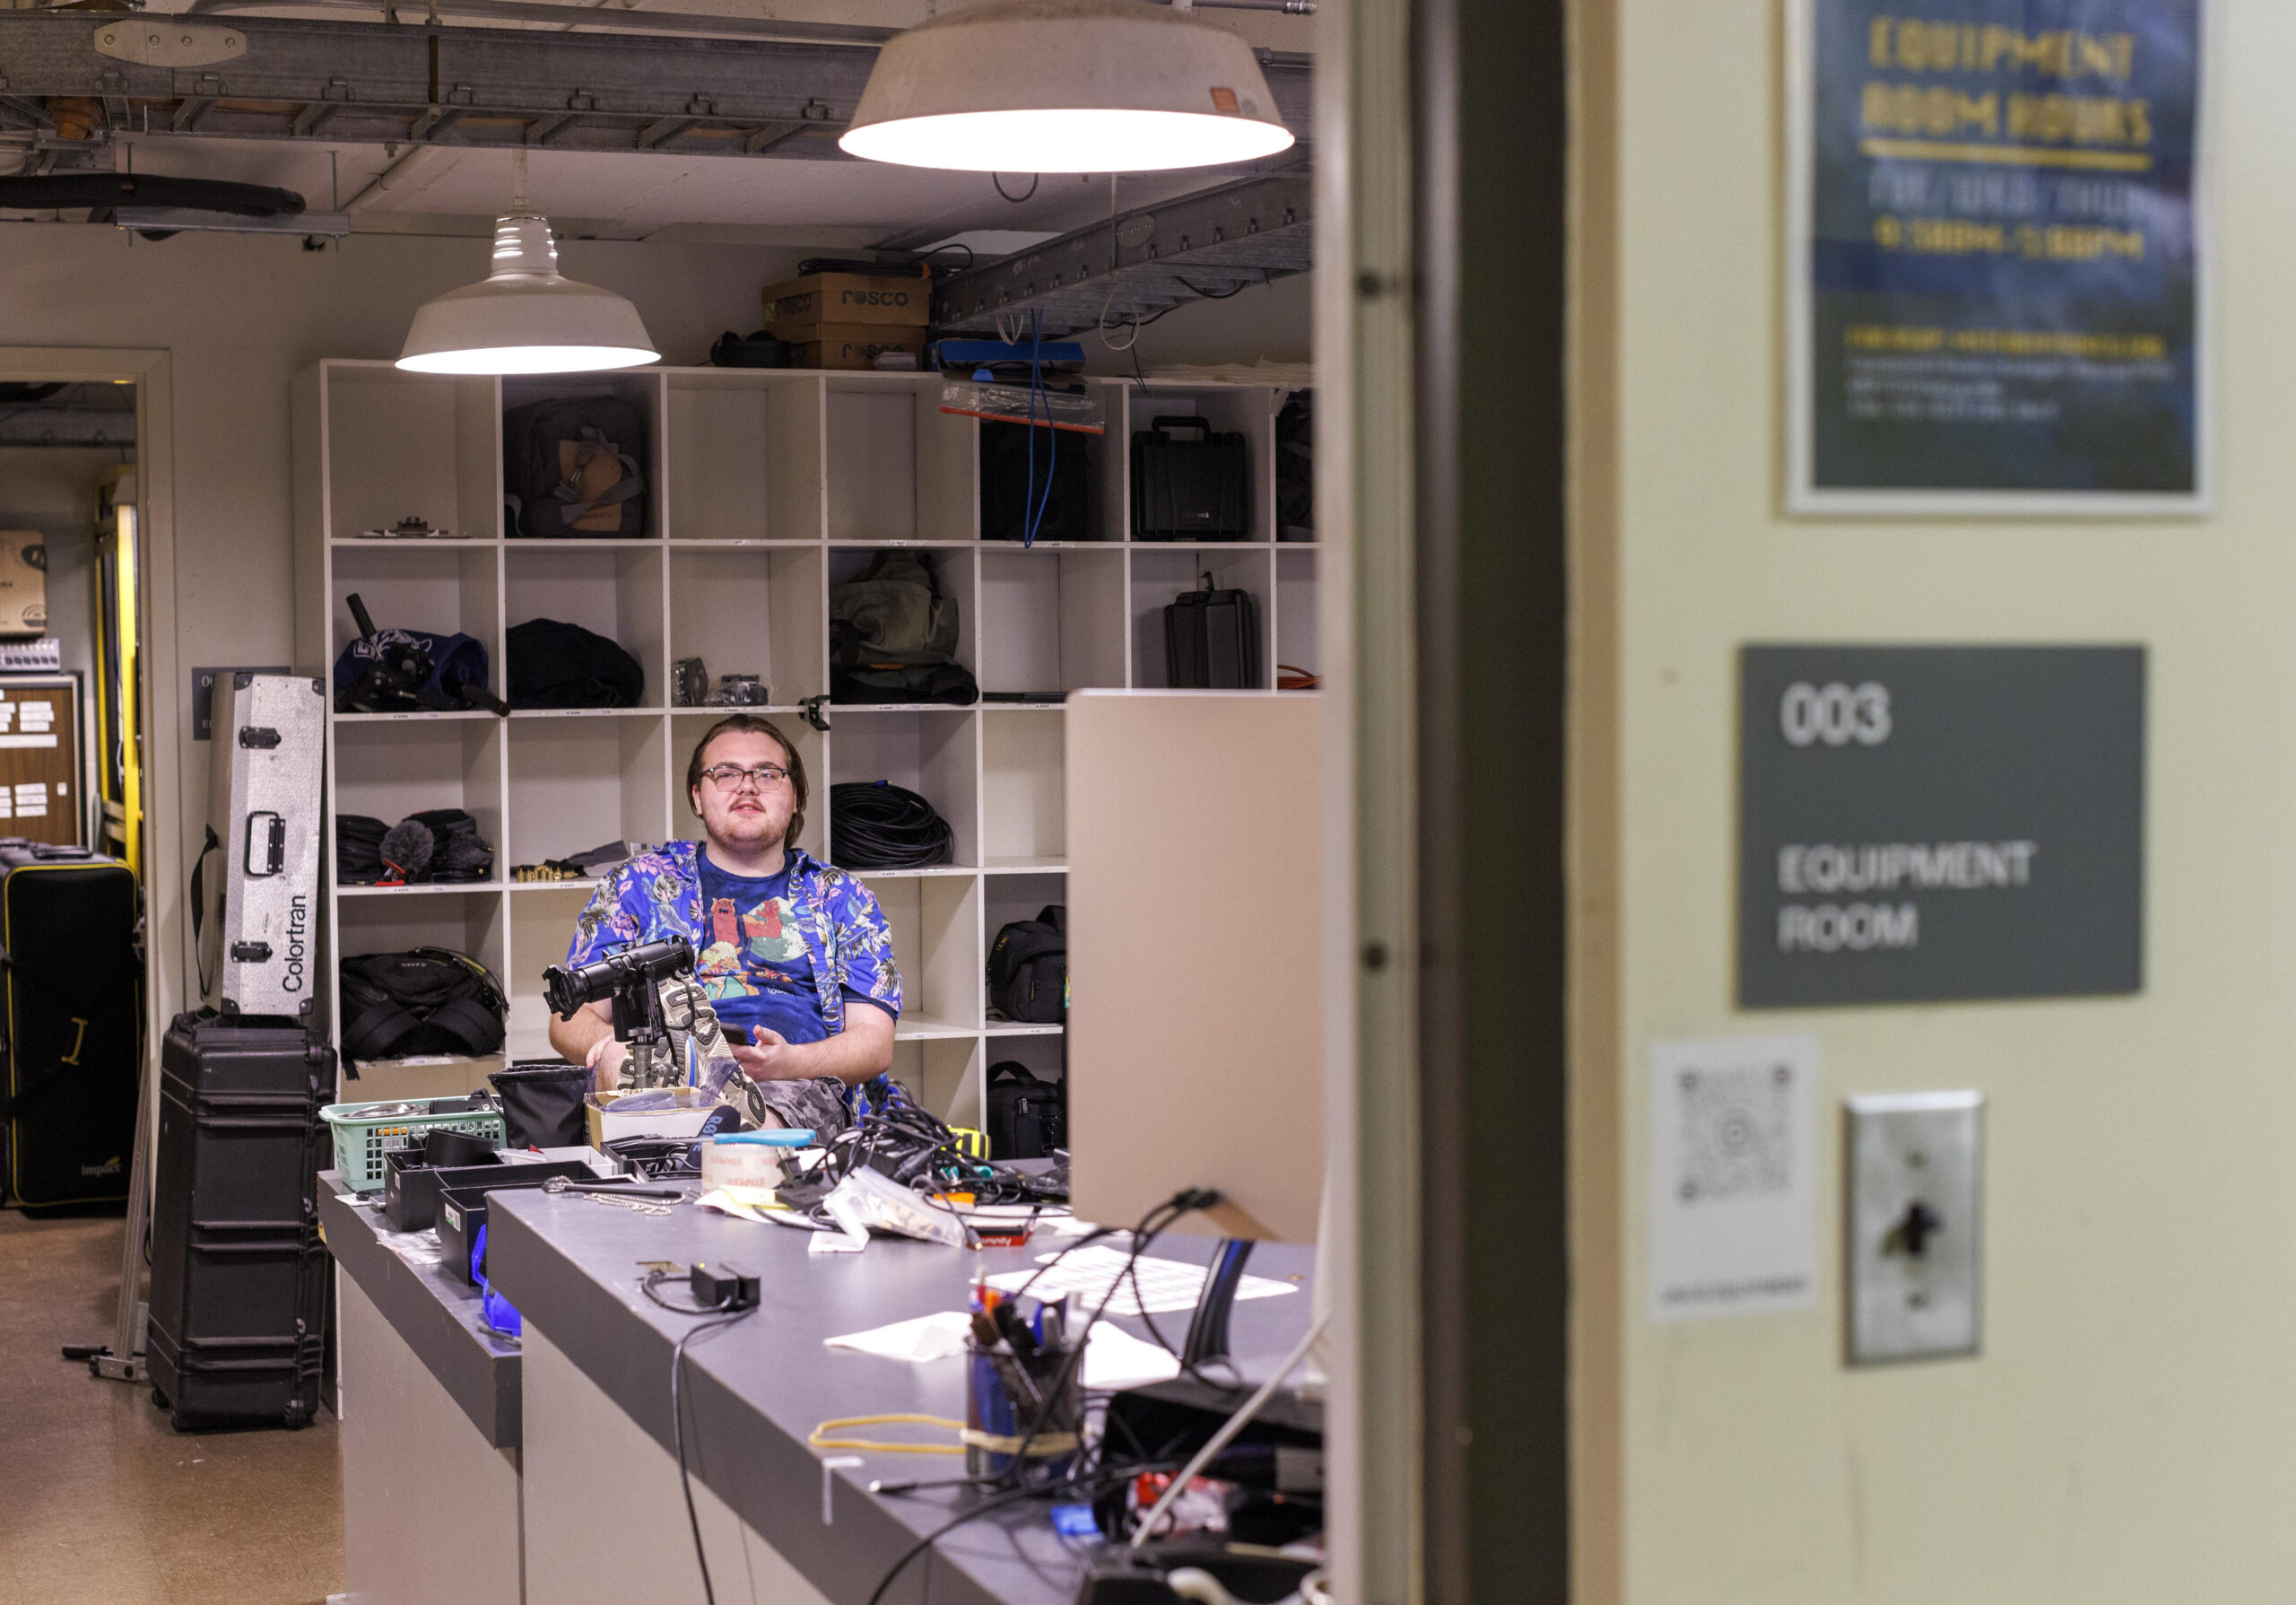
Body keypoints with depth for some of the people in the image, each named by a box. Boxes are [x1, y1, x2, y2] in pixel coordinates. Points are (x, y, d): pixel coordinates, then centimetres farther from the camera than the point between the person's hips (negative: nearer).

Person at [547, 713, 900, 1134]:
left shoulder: (843, 898, 23)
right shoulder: (640, 882, 23)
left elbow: (875, 1042, 12)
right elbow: (570, 1019, 18)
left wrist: (788, 1062, -13)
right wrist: (612, 1046, -10)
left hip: (796, 1085, -3)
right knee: (620, 1063, -36)